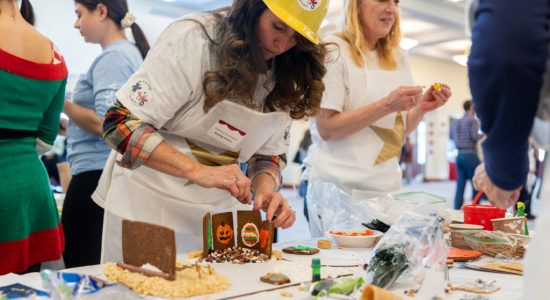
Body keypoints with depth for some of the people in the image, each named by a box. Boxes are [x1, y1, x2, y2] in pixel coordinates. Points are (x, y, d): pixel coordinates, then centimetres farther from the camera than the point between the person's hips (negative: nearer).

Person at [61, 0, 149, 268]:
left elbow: (105, 124, -20)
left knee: (80, 267, -3)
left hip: (97, 174, -10)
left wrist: (63, 103, -7)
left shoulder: (113, 57, -11)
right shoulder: (132, 53, 17)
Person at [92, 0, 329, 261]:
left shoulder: (286, 74, -2)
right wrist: (197, 170, -33)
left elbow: (270, 152, 4)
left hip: (219, 211, 5)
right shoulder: (193, 38, -19)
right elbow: (121, 124, -22)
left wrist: (266, 189, -18)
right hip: (148, 200, -4)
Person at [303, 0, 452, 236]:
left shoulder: (398, 59, 11)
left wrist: (421, 107, -6)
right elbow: (326, 128, -14)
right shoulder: (334, 51, -7)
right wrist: (387, 105, -21)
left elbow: (399, 129, 14)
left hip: (387, 188, 6)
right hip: (341, 188, -5)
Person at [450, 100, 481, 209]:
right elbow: (475, 136, -16)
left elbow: (451, 136, 18)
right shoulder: (472, 120, -8)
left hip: (459, 154, 6)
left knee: (460, 184, 7)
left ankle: (457, 209, 5)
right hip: (470, 154, -6)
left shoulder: (456, 122, 11)